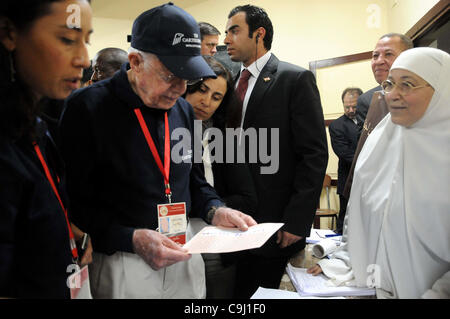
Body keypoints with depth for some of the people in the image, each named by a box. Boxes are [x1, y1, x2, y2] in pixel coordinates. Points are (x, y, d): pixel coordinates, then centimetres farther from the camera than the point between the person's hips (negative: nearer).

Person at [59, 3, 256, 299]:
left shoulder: (183, 110, 4)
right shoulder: (87, 107, -14)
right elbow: (75, 202, -14)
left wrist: (214, 210, -4)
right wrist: (132, 239, -24)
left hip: (184, 254, 6)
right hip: (121, 262, -5)